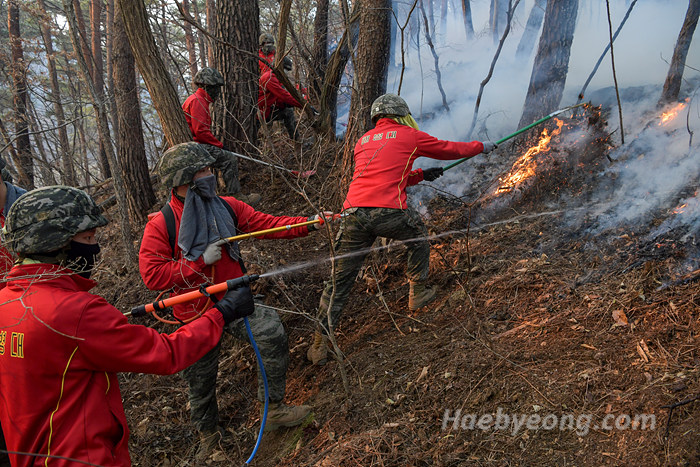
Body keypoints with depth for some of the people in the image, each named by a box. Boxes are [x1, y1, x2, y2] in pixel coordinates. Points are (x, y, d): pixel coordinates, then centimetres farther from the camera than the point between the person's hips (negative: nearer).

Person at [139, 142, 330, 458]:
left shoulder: (227, 208, -2)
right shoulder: (160, 225, -13)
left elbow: (268, 224, -7)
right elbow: (152, 275, -20)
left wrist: (310, 223, -18)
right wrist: (201, 261, -24)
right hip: (196, 315, -2)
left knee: (272, 332, -25)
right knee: (201, 381, 14)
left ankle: (274, 408, -7)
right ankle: (208, 434, 43)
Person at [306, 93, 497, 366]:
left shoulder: (363, 142, 26)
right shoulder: (409, 136, 11)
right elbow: (450, 150, 24)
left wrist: (421, 175, 38)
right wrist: (481, 147, 41)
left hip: (354, 213, 4)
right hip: (389, 213, -4)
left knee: (340, 282, 10)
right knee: (418, 237, 29)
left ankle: (319, 345, 12)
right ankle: (418, 292, 39)